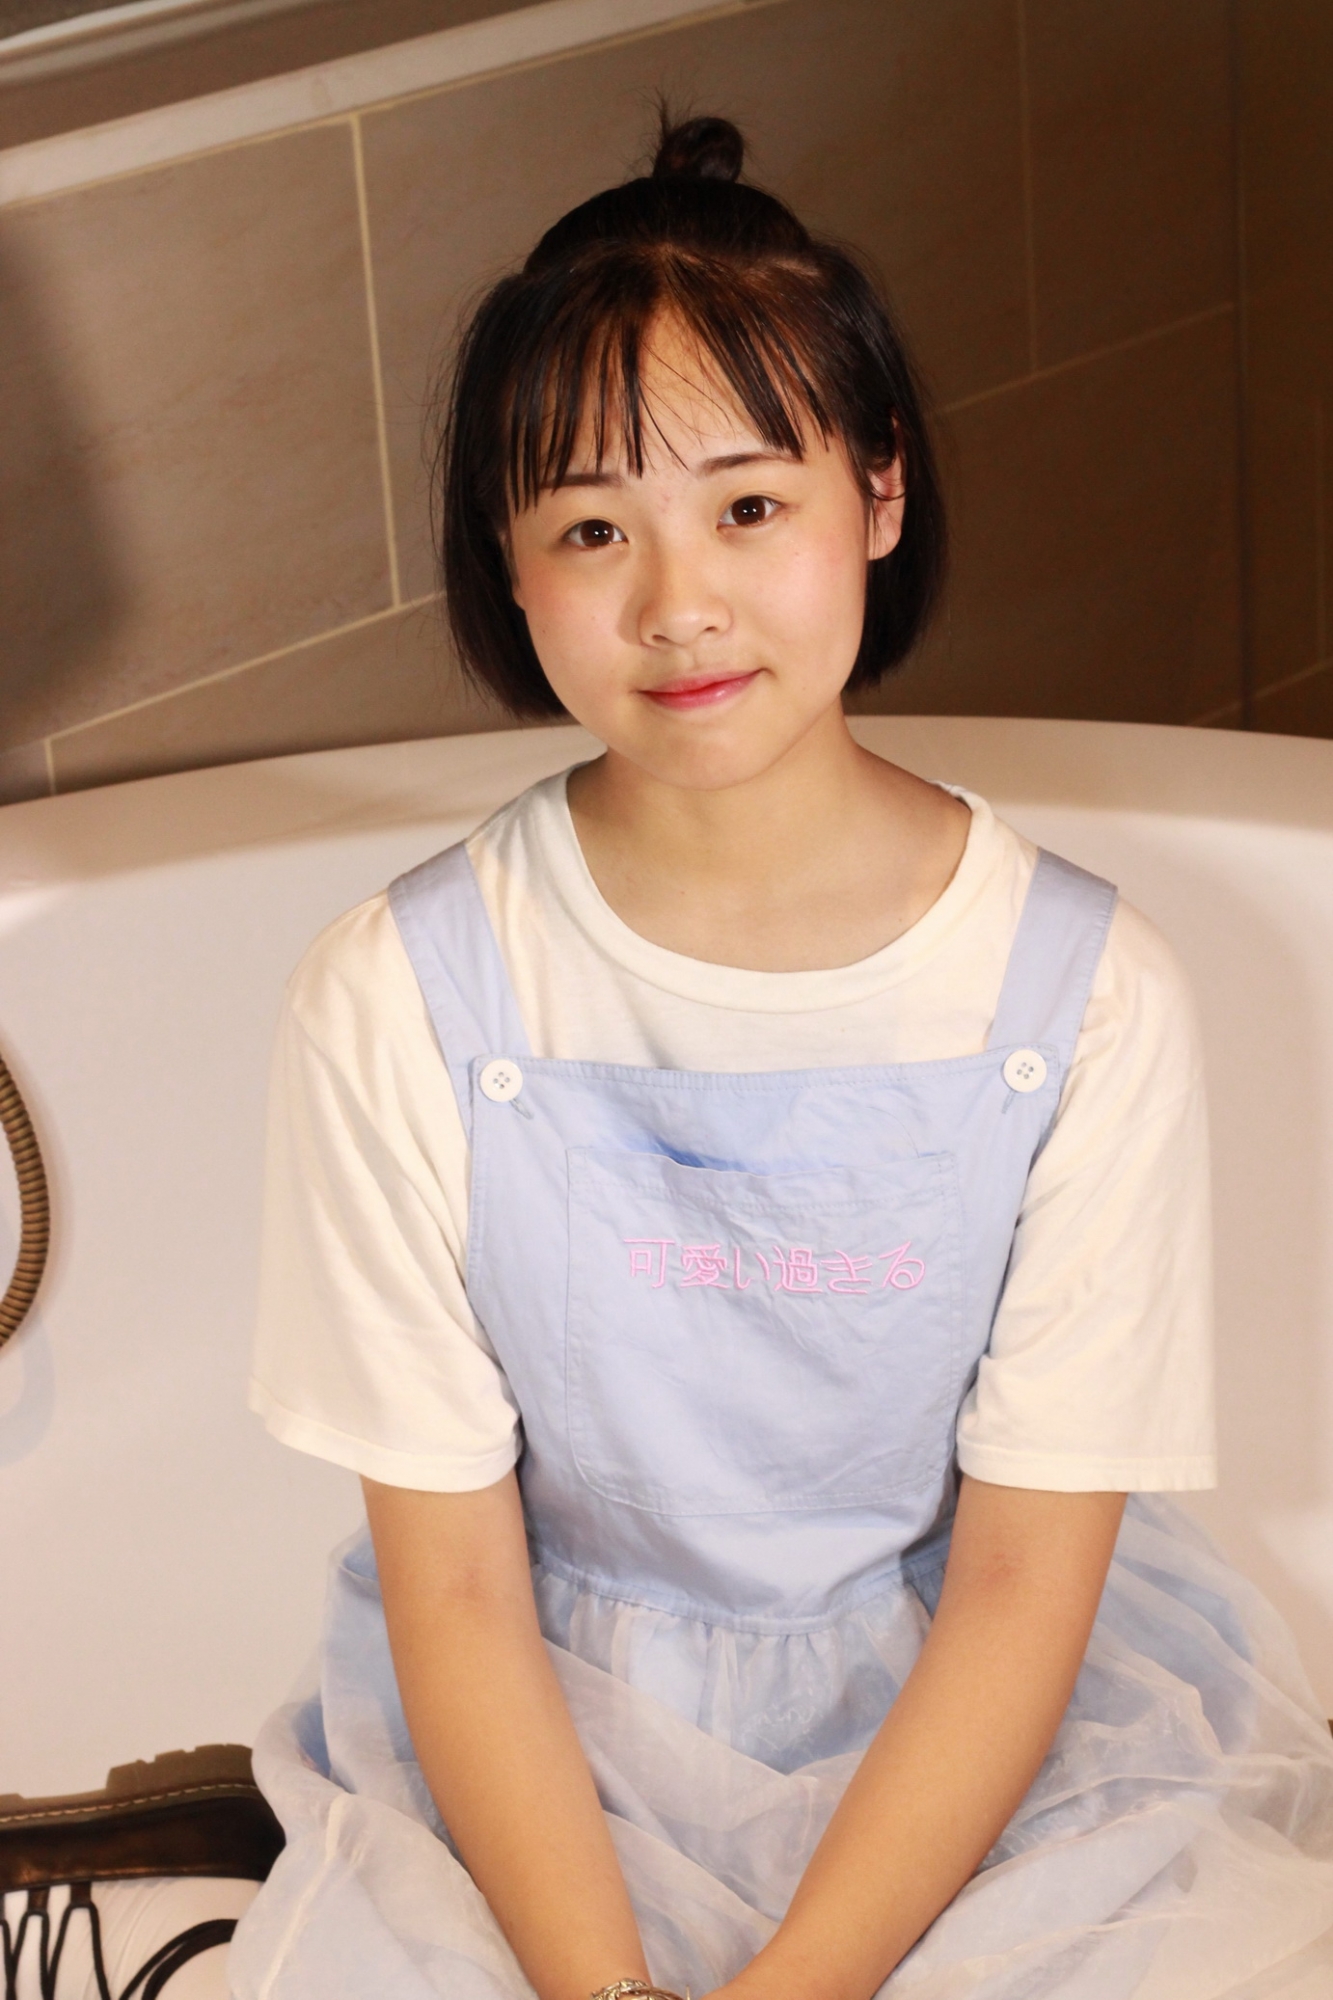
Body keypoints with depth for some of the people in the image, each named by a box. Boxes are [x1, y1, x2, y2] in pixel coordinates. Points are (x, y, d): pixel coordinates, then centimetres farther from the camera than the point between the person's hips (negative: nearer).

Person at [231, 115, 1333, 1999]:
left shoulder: (1083, 993, -11)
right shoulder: (402, 1003, -11)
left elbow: (1025, 1579, -9)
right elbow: (454, 1587, -8)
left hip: (975, 1724, 1)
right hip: (550, 1735, 0)